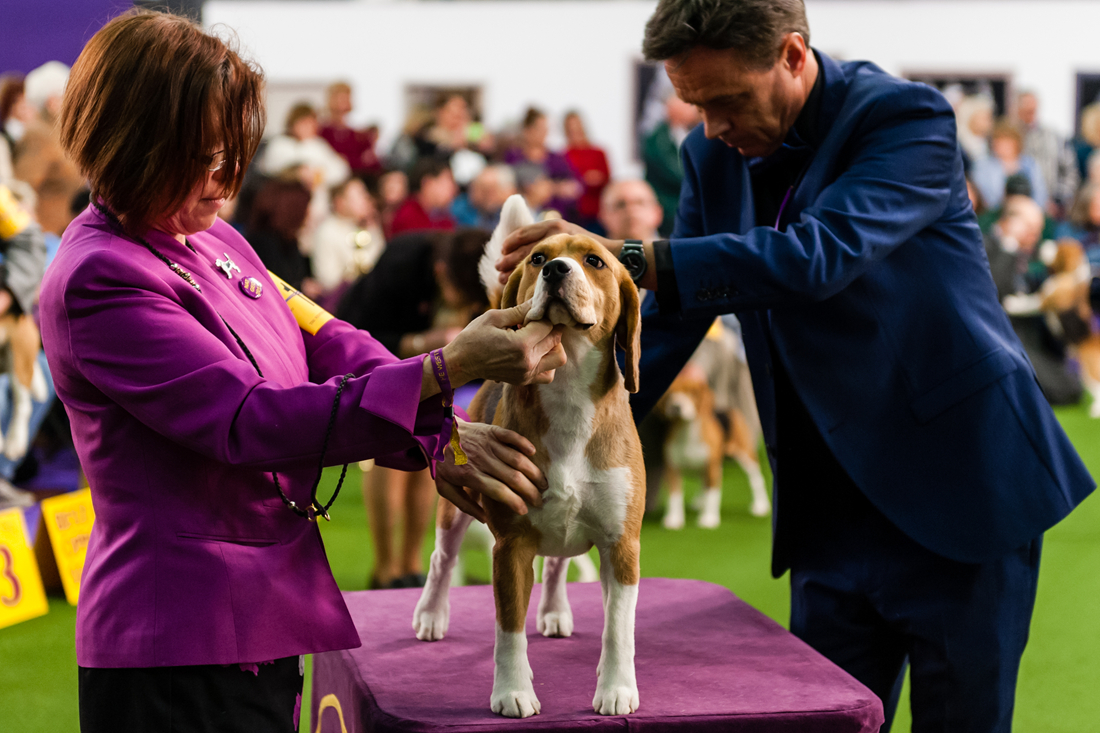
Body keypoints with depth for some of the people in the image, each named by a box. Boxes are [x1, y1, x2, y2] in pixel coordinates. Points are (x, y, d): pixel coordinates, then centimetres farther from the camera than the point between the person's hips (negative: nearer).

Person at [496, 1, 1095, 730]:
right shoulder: (715, 155, 2)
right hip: (831, 513, 6)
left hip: (957, 498, -5)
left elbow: (818, 258, -33)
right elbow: (673, 317, 7)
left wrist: (621, 256, -39)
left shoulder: (907, 118, -17)